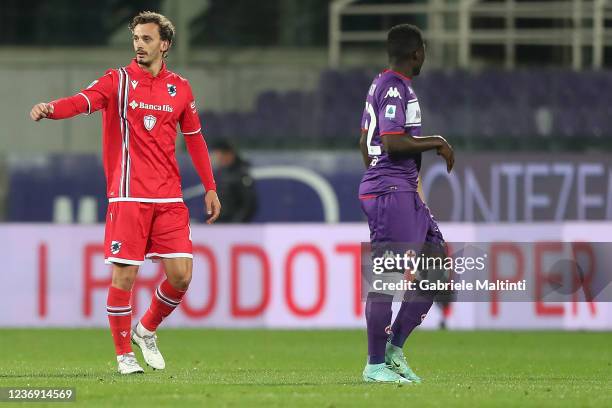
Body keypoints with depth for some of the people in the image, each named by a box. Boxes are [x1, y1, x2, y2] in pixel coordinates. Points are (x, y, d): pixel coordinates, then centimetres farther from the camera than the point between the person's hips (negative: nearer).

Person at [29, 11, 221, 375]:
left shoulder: (180, 87, 11)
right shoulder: (119, 81, 0)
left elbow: (195, 137, 19)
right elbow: (84, 101, -18)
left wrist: (210, 187, 16)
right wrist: (51, 109, -39)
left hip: (169, 200, 3)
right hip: (128, 197, -3)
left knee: (181, 275, -3)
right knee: (124, 275, -6)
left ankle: (147, 330, 23)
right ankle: (124, 353, 8)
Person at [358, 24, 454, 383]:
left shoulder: (381, 84, 18)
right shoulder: (395, 88, -13)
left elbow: (365, 141, 24)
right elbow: (392, 142, -23)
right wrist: (437, 142, -12)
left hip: (404, 193, 11)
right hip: (392, 192, -11)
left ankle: (394, 347, 13)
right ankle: (375, 364, -4)